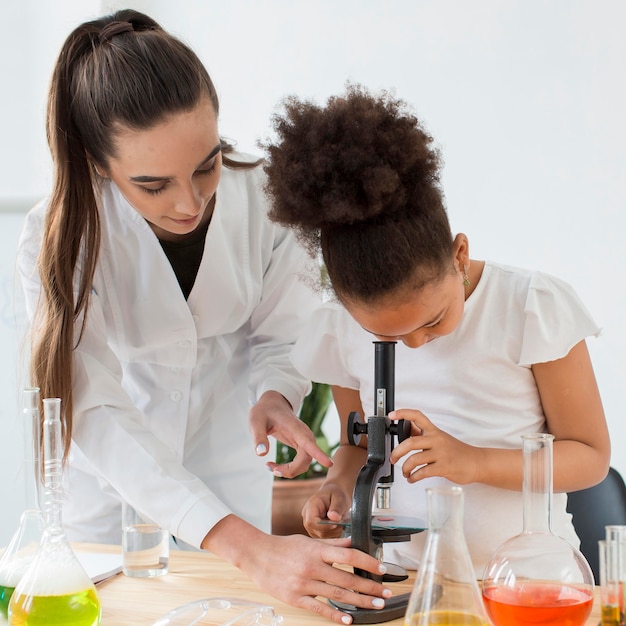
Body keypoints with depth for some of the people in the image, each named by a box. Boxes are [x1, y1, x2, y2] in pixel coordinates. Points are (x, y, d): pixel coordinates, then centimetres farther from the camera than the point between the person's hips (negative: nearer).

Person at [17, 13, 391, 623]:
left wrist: (274, 396, -32)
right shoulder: (55, 243, -30)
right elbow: (99, 419, -37)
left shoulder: (265, 198, -24)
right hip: (115, 463, -1)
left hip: (230, 448, 2)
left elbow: (279, 335, -7)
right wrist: (251, 549, -48)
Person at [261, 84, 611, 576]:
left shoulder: (533, 307, -11)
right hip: (400, 574, 3)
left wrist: (474, 462, -19)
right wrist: (340, 486, -6)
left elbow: (591, 456, -5)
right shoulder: (341, 330, -1)